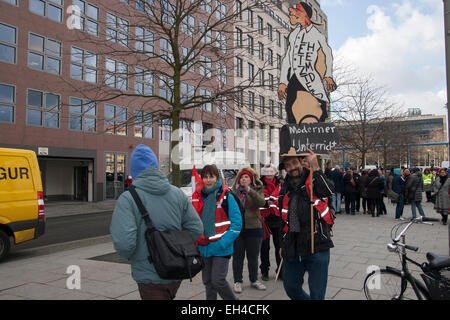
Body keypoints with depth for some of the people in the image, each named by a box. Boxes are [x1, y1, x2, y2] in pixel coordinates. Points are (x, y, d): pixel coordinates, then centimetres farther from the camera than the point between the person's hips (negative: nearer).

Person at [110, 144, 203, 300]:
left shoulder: (127, 199, -15)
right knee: (168, 296, 28)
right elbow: (196, 229, -2)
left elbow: (124, 243, -24)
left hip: (150, 277, -4)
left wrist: (129, 256, -2)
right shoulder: (178, 194, -2)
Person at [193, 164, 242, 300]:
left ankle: (232, 299, 17)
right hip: (204, 248, 5)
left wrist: (221, 243, -17)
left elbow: (237, 224, -10)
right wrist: (196, 241, 3)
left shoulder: (226, 196, -8)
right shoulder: (197, 197, 6)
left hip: (222, 249, -5)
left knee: (218, 280, -8)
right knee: (207, 281, 14)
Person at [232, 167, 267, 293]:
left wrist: (249, 189, -23)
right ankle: (238, 281, 22)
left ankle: (254, 280, 30)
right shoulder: (235, 190, 5)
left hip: (253, 227, 0)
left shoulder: (257, 190, 3)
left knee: (253, 256, 12)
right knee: (238, 257, 8)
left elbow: (262, 202, -17)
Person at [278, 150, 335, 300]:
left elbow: (328, 192, -29)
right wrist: (283, 244, 21)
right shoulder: (285, 189, 11)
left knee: (317, 293, 3)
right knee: (291, 288, 16)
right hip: (292, 250, 6)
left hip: (317, 247, -5)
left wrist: (315, 167, -28)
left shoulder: (314, 180, -5)